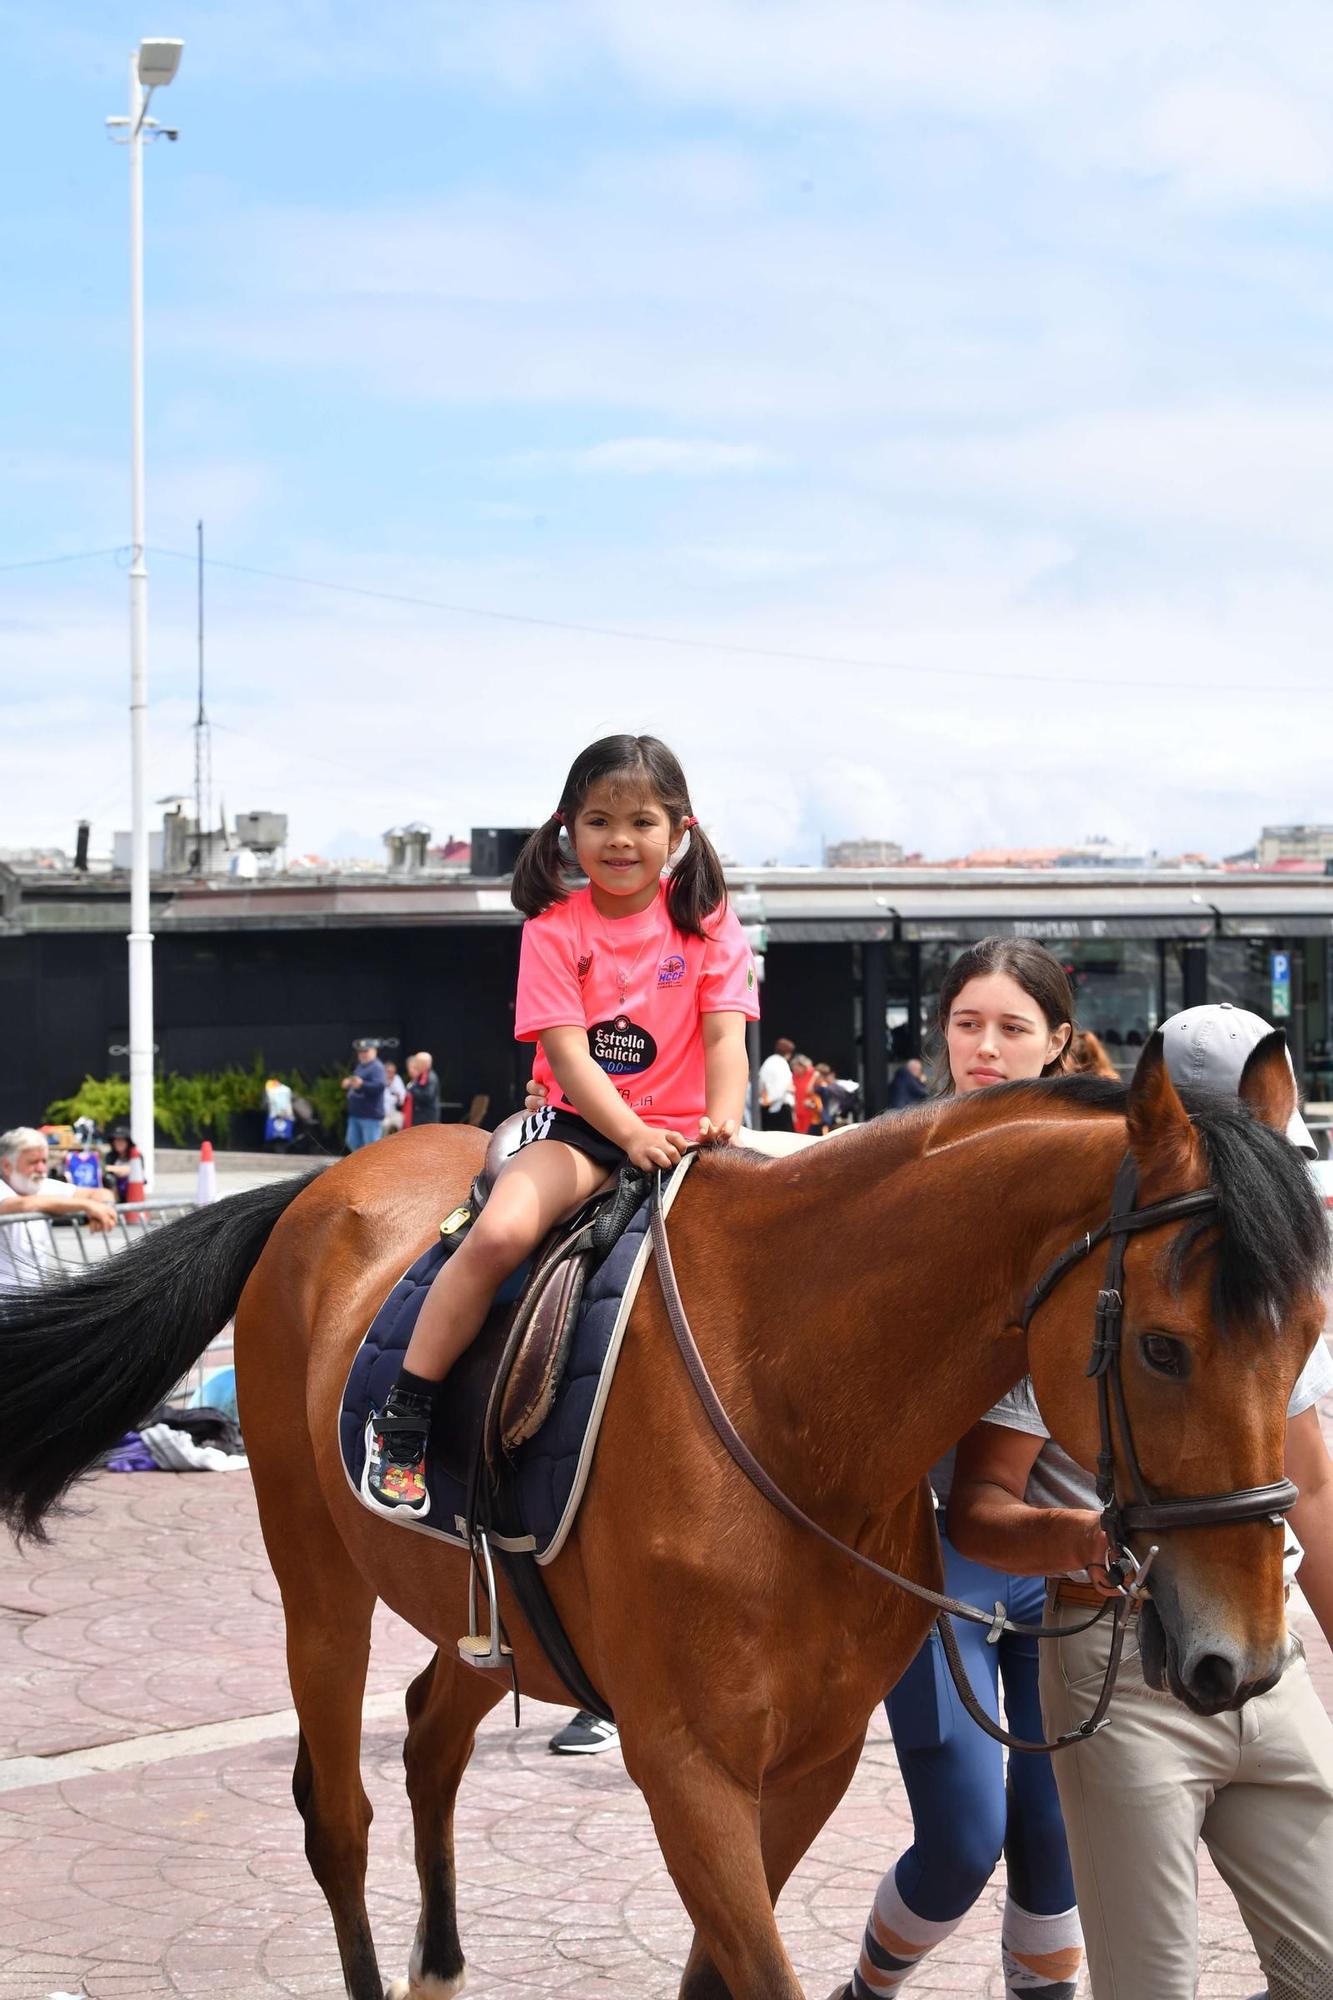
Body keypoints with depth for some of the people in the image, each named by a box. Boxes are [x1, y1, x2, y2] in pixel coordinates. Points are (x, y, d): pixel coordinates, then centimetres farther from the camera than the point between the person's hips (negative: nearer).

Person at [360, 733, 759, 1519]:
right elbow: (568, 1052, -12)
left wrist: (722, 1123, -29)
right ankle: (402, 1425, -18)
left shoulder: (707, 921, 3)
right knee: (500, 1231, -28)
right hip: (581, 1122, -1)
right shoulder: (556, 927, -2)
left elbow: (726, 1035, -8)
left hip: (680, 1130, 2)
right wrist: (632, 1135, -28)